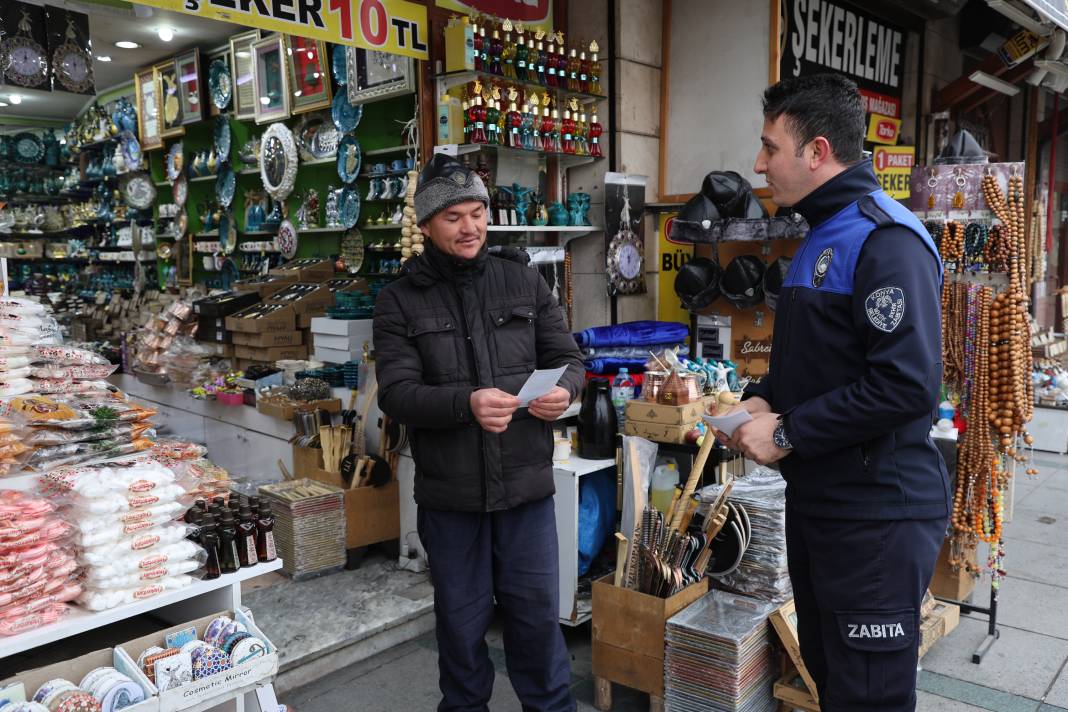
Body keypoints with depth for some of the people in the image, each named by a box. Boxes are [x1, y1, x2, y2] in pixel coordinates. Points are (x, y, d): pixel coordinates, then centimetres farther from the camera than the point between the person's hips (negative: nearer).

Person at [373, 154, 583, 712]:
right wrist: (465, 403, -30)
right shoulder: (399, 301, -3)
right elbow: (396, 393, -12)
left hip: (525, 480, 1)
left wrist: (564, 389, -17)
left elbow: (568, 359, 7)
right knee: (462, 617, 15)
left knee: (537, 609, 13)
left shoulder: (524, 282, 4)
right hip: (449, 490, -1)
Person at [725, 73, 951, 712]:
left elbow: (907, 384, -27)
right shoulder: (822, 236, 14)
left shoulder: (886, 240, -18)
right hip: (817, 503, 10)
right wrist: (763, 398, 4)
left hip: (877, 515, -9)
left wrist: (788, 434, -20)